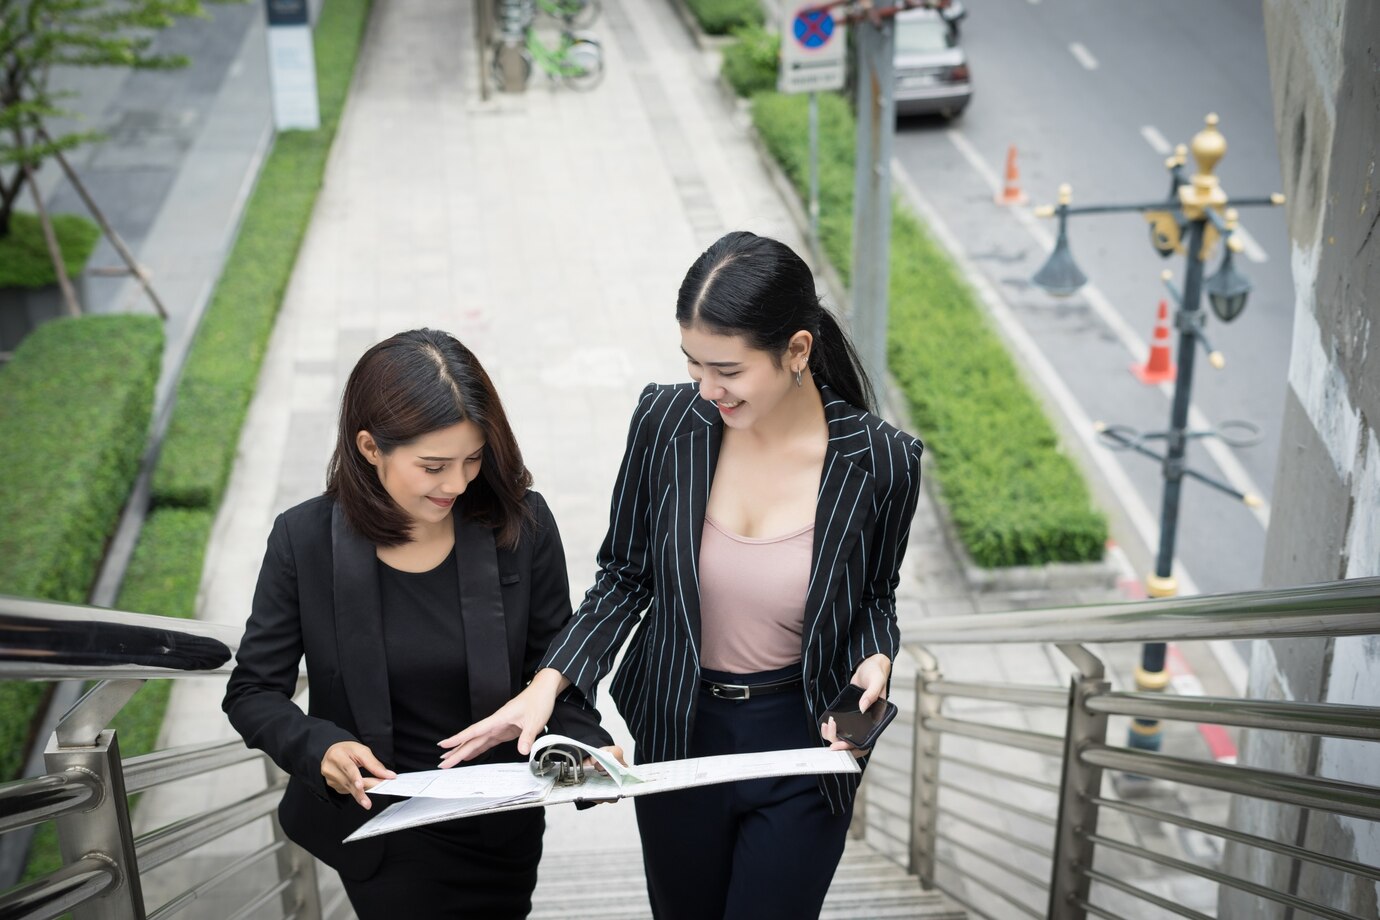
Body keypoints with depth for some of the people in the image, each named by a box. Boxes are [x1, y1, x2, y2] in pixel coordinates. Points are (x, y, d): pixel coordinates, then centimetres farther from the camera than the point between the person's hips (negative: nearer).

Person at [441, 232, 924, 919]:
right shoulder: (666, 422, -14)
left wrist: (874, 664, -19)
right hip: (677, 736, 2)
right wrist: (548, 684, -14)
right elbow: (626, 577, -2)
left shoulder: (878, 461, -17)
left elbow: (875, 595, 2)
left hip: (802, 746, -2)